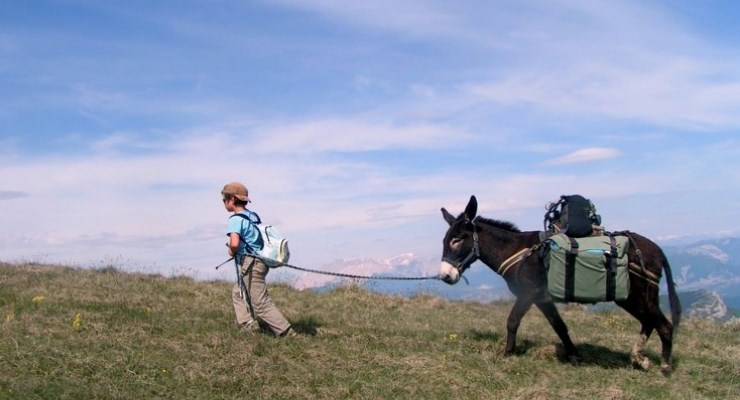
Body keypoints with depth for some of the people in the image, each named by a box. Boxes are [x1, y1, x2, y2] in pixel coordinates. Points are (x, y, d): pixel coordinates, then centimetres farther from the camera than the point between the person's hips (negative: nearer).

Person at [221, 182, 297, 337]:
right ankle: (248, 324, 16)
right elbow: (259, 237, 21)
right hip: (260, 261, 9)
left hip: (249, 265, -9)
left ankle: (288, 333, -7)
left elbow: (234, 243, -29)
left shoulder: (235, 219, -13)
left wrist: (232, 252, -7)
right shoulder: (253, 216, 12)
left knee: (262, 304, -5)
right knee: (238, 293, 23)